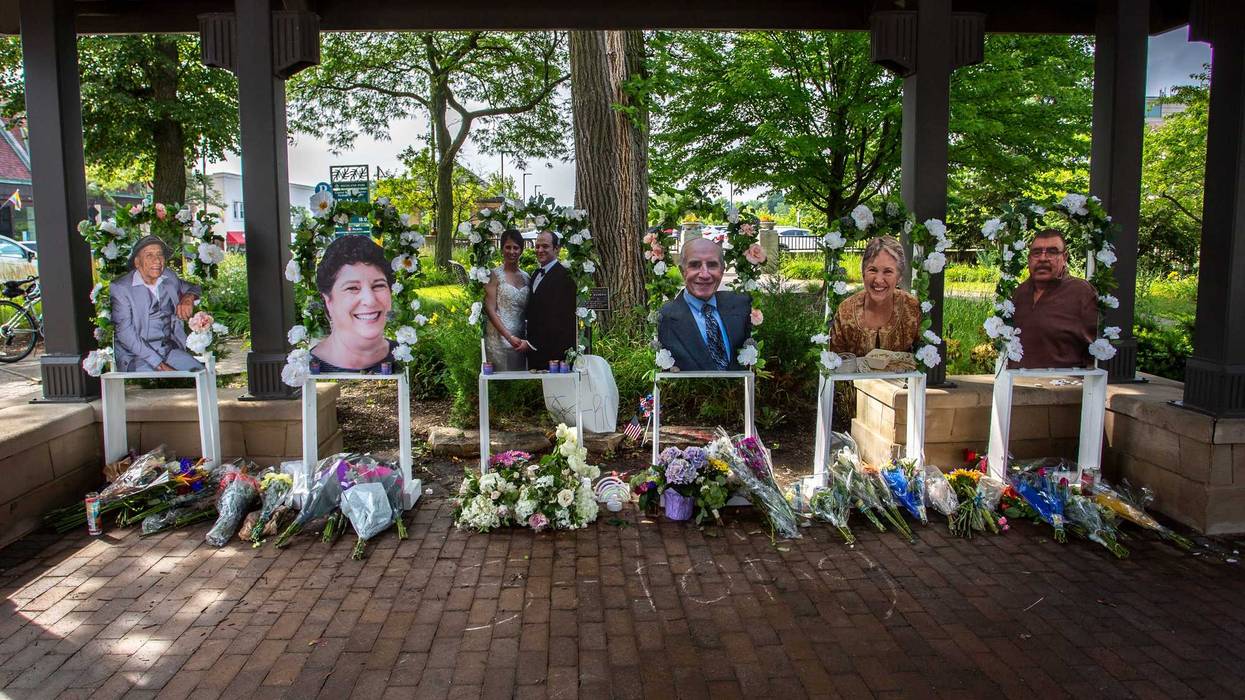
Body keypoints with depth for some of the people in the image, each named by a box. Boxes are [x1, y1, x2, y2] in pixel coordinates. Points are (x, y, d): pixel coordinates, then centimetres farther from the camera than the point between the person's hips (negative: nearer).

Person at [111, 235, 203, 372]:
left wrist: (188, 297, 1)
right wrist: (159, 365, -22)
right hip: (136, 355, -5)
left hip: (170, 349, 5)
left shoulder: (169, 277, 9)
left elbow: (195, 287, 29)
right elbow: (126, 334, -14)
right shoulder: (121, 288, -7)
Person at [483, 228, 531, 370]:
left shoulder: (526, 278, 11)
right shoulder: (496, 274, -2)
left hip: (521, 341, 5)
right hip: (499, 338, -5)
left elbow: (529, 313, 11)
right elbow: (490, 309, -8)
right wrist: (509, 337, -14)